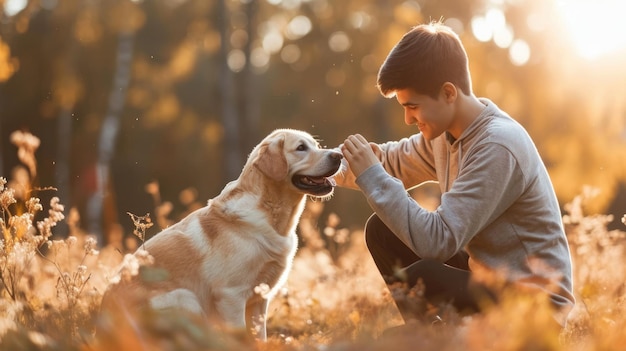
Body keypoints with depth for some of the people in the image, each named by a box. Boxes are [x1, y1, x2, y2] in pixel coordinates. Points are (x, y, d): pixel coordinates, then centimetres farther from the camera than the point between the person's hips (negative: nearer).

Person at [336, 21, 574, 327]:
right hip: (486, 272, 9)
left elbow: (438, 240, -31)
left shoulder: (498, 147, -27)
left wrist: (372, 176, -26)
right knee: (382, 230, 5)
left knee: (413, 281, -30)